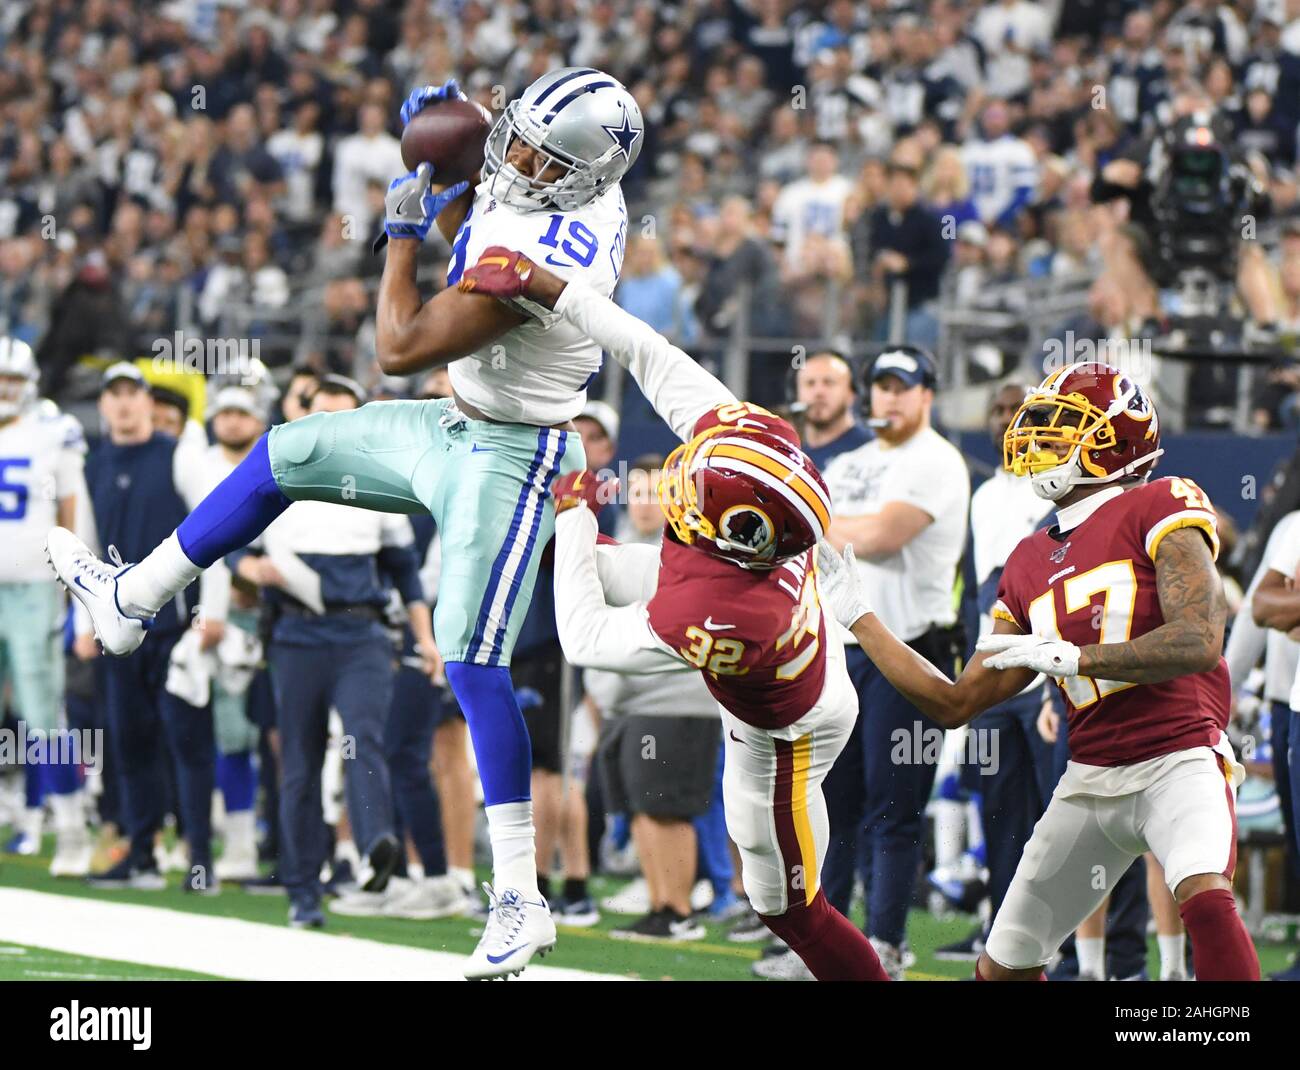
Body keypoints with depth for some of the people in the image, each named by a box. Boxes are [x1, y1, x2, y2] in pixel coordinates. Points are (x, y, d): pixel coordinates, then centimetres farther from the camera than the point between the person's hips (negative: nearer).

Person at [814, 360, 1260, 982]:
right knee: (1002, 967, 10)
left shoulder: (1157, 510, -6)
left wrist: (1068, 656, -19)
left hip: (1177, 761, -7)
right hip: (1089, 782, 7)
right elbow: (955, 704, 17)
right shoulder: (1029, 565, 14)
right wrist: (857, 617, 17)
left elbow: (1198, 642, -19)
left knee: (1203, 896, -36)